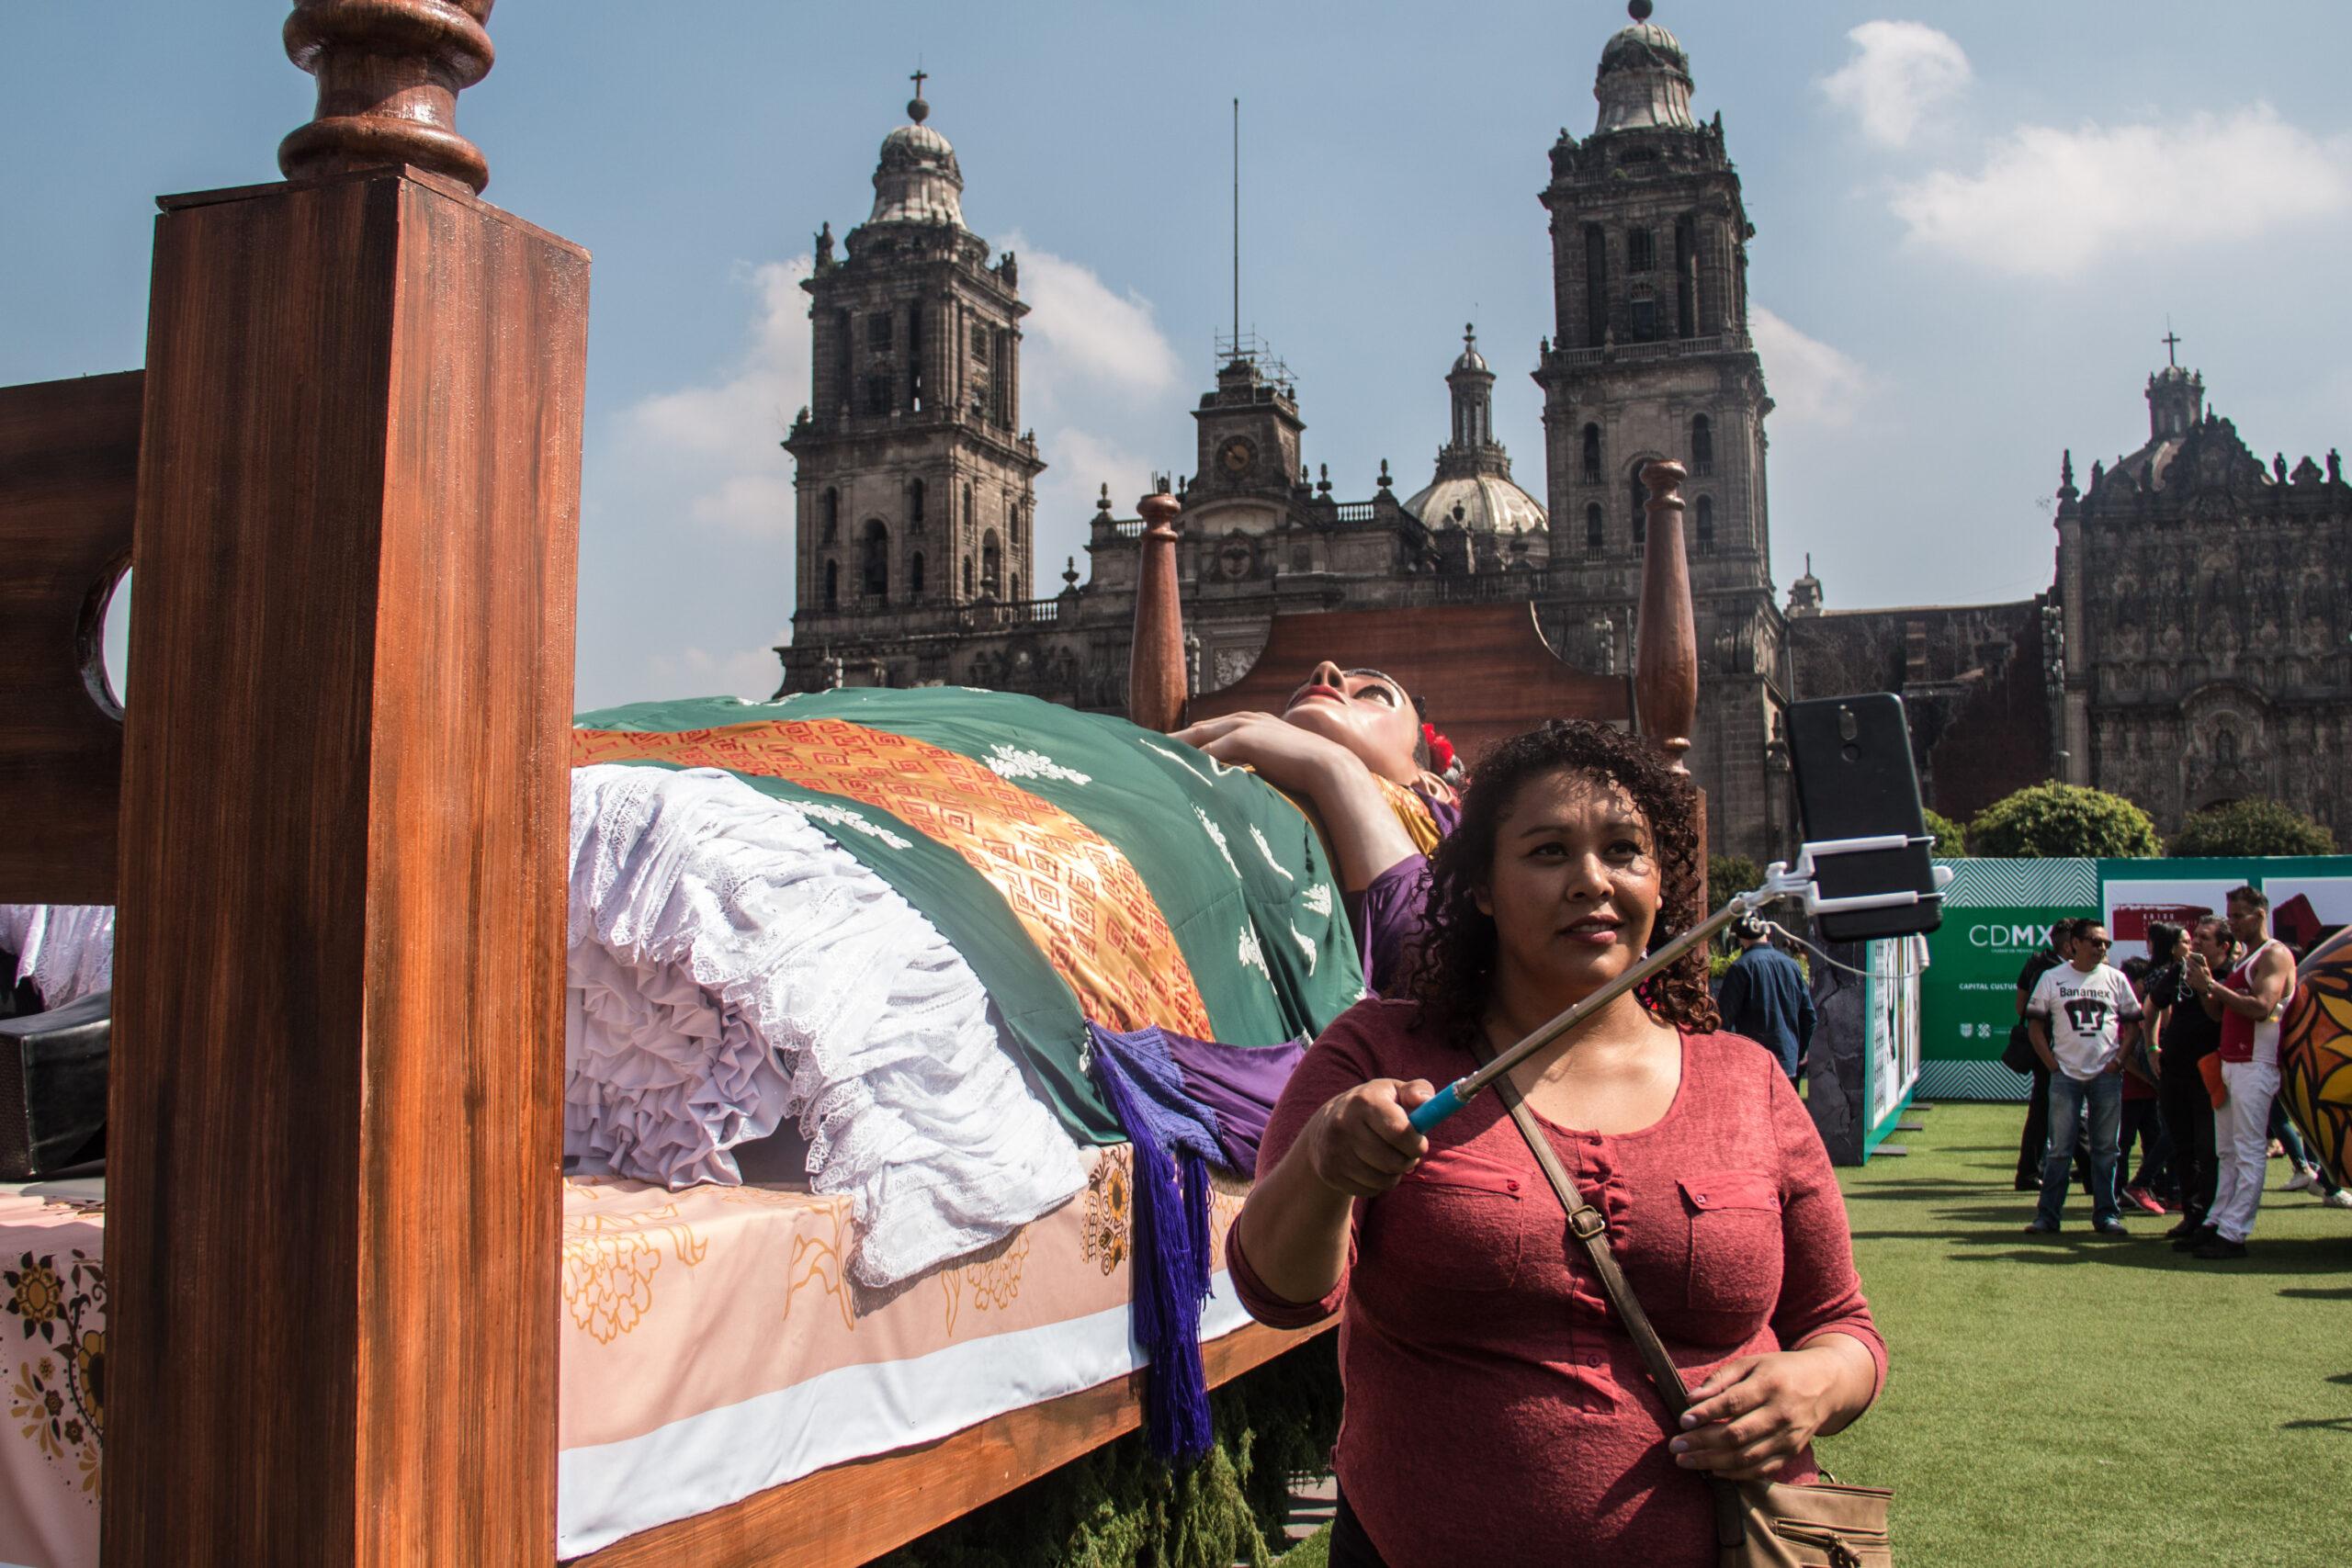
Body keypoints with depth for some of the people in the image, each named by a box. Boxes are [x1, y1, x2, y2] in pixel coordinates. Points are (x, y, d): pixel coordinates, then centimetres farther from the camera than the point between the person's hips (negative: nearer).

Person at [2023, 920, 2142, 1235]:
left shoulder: (2116, 980, 7)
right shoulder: (2052, 979, 2)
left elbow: (2132, 1023, 11)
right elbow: (2035, 1024, 4)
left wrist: (2119, 1059, -3)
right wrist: (2052, 1065, -4)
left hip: (2107, 1076, 1)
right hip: (2066, 1076, -1)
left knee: (2105, 1148, 6)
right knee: (2060, 1148, 0)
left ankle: (2106, 1214, 14)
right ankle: (2047, 1214, 5)